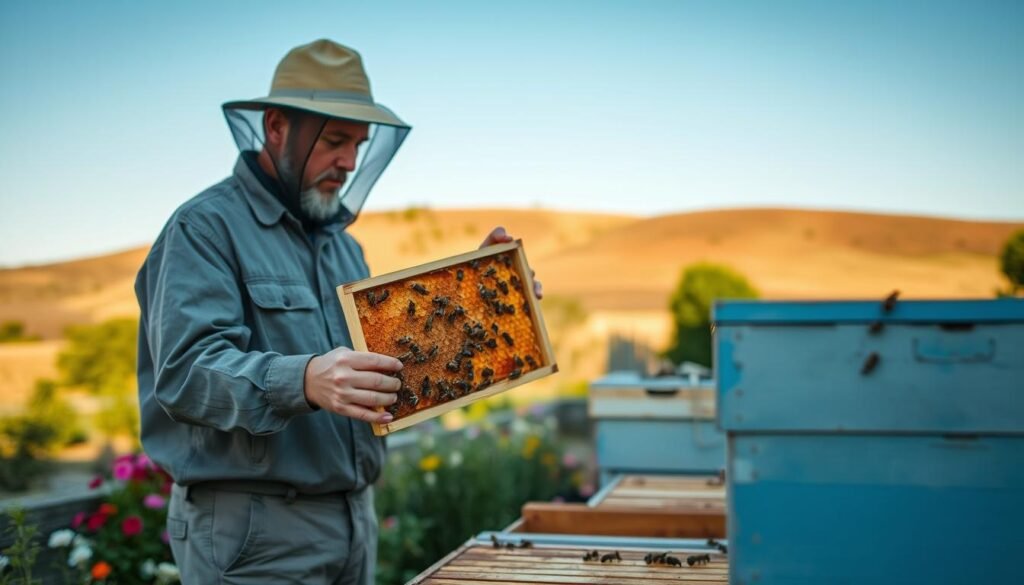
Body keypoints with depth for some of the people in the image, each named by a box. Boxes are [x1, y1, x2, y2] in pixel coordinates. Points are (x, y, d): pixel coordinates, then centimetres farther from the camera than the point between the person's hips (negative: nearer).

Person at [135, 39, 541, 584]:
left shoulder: (340, 241, 15)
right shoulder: (204, 229, -11)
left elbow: (391, 354, 17)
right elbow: (184, 371, -23)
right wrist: (304, 382, -40)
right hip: (252, 529, -7)